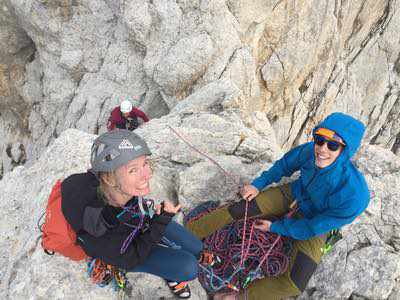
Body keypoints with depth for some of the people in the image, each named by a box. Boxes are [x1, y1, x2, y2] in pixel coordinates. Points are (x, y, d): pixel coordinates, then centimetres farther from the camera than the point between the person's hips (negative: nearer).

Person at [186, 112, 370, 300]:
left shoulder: (354, 196, -36)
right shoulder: (310, 151, -28)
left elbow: (314, 226, -23)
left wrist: (275, 227, -15)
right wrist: (258, 185, -4)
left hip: (314, 222, -3)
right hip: (294, 195, 3)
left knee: (295, 283, -18)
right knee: (237, 210, -8)